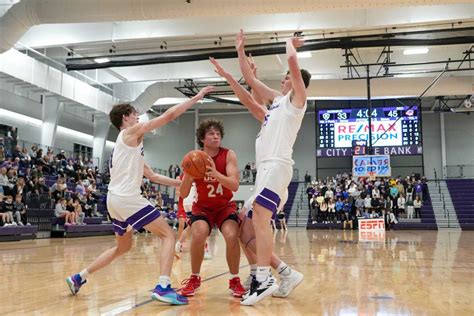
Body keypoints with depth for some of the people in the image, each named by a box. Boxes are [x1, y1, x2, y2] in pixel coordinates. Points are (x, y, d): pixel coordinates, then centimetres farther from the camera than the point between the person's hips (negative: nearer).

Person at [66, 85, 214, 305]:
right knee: (168, 235, -6)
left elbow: (152, 176, 24)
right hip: (126, 198, -10)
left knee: (123, 247, 25)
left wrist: (180, 183, 19)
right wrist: (196, 97, -2)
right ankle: (163, 287, -19)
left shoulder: (128, 143, 25)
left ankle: (79, 278, 28)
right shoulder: (131, 132, -2)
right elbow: (168, 115, -9)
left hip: (116, 199, 10)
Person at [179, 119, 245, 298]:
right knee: (198, 236, -27)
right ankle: (194, 278, -1)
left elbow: (235, 186, -26)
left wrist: (216, 173, -43)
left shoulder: (229, 155, -14)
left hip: (225, 206, 0)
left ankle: (234, 280, -2)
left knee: (232, 236, -26)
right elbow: (183, 195, -13)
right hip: (202, 207, 0)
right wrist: (188, 176, -34)